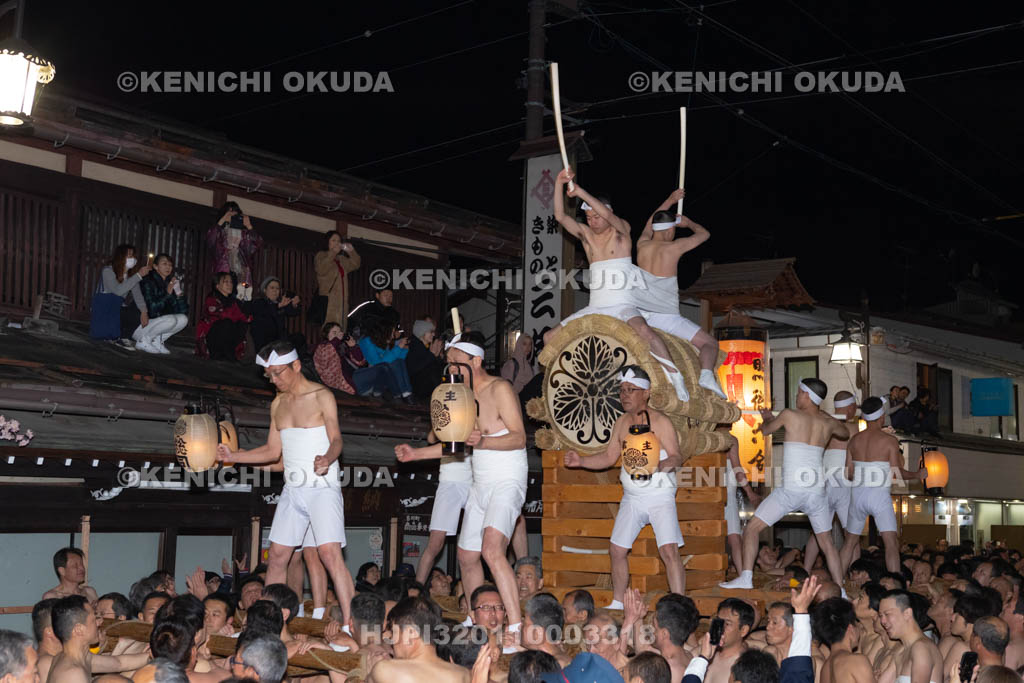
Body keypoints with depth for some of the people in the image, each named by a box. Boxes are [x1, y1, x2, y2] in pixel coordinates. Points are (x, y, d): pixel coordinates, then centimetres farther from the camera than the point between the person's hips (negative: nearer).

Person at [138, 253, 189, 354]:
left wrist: (178, 291, -11)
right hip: (139, 326, -7)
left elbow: (183, 311, 1)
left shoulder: (170, 283, 6)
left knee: (183, 319, -10)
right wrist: (167, 293, -22)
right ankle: (143, 341, -10)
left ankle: (157, 341, -1)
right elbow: (152, 309, -25)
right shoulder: (148, 282, -14)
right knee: (170, 319, -28)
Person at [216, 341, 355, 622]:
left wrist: (327, 458, -36)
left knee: (330, 553, -18)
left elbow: (336, 440, -14)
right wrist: (233, 456, 9)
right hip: (292, 490, 7)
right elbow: (273, 451, 18)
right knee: (277, 555, 7)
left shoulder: (322, 396, -5)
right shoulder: (278, 404, 14)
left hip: (323, 487, -7)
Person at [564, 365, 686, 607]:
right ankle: (617, 603, 21)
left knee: (669, 551, -17)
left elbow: (676, 456, -15)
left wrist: (659, 466, -36)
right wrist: (580, 461, 2)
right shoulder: (621, 423, 8)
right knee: (617, 549, 6)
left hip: (660, 496, -6)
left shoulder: (660, 421, -11)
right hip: (631, 498, 6)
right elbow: (609, 456, 14)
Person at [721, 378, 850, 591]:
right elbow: (846, 433, 34)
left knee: (752, 529, 6)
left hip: (790, 490, -4)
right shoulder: (829, 423, 10)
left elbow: (765, 430, 16)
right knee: (826, 543, 15)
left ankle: (746, 577, -4)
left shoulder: (790, 415, -2)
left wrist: (766, 417, 38)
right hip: (816, 491, 4)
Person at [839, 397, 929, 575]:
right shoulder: (890, 440, -6)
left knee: (850, 541, 18)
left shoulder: (855, 440, 7)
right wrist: (918, 475, 8)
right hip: (879, 495, -5)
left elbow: (849, 473, 9)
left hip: (858, 494, 5)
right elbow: (897, 473, -9)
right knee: (892, 543, -8)